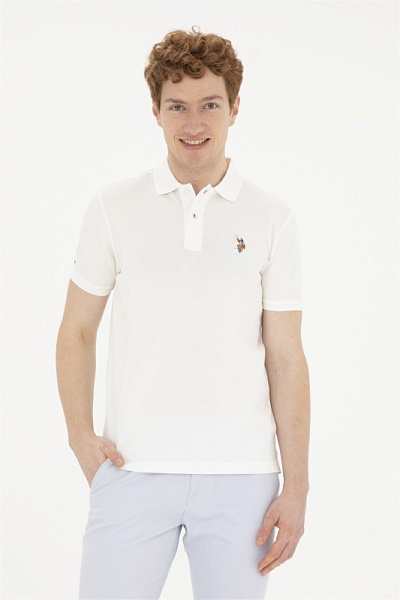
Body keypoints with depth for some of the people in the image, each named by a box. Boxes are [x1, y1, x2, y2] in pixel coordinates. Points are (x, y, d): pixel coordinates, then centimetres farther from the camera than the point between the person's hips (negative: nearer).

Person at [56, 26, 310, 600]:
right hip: (133, 468, 0)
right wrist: (80, 435, -2)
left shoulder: (273, 220, 3)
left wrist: (296, 488, -2)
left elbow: (284, 359, 2)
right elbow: (77, 331, 11)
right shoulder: (113, 208, 4)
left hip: (241, 476, 0)